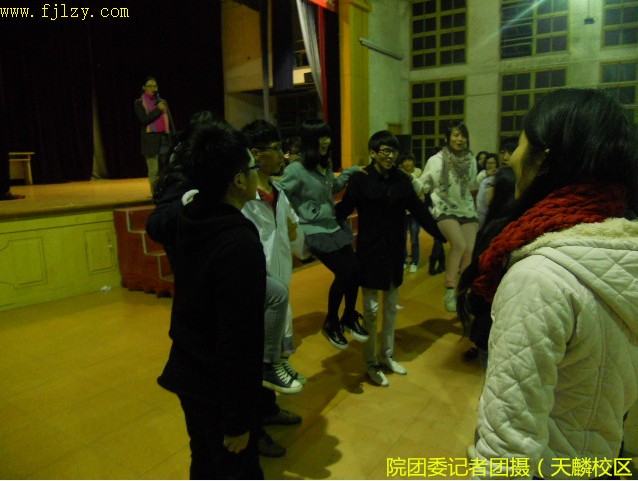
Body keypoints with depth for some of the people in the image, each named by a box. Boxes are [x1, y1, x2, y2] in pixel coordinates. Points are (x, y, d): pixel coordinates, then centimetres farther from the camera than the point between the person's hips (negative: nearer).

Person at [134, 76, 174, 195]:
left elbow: (170, 121, 17)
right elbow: (143, 120, -7)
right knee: (154, 171, -9)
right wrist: (158, 110, -9)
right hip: (151, 140, -3)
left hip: (165, 138, 4)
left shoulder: (162, 102, 18)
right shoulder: (139, 103, 7)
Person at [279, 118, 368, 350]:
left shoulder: (325, 164, 9)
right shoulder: (296, 169, -17)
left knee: (354, 269, 2)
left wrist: (350, 171, 17)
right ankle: (331, 324, 15)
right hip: (315, 231, -8)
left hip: (335, 226, 8)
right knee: (343, 273, -9)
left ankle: (349, 318, 25)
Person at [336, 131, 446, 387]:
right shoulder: (360, 179, -10)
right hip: (370, 250, -4)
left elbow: (419, 210, 3)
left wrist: (441, 235, 0)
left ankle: (387, 356, 33)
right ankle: (371, 363, 20)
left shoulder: (402, 180, 1)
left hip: (394, 251, 4)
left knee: (391, 307, 15)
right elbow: (344, 209, -13)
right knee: (371, 309, 4)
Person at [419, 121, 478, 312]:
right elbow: (422, 186, -2)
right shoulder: (436, 160, -8)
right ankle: (449, 291, -17)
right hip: (444, 208, -4)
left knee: (470, 251, -5)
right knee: (459, 244, -27)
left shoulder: (471, 160, 5)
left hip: (467, 209, 5)